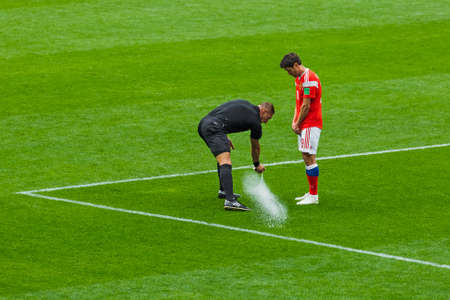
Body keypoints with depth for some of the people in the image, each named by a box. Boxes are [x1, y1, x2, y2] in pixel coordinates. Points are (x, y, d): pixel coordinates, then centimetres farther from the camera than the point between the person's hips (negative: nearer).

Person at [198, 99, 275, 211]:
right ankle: (229, 201, -31)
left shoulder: (244, 103, 24)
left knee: (223, 159, 28)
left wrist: (225, 137, 30)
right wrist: (257, 165, 38)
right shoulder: (255, 121, 4)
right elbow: (255, 147, 20)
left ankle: (223, 190, 38)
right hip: (214, 128, -9)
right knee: (225, 163, -18)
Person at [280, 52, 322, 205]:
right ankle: (311, 193, 18)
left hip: (311, 124, -10)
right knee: (306, 158, 12)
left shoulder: (309, 79, -18)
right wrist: (294, 121, 8)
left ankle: (313, 196, -8)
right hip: (304, 125, 10)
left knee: (309, 158, -10)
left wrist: (298, 124, -9)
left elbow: (306, 105, -18)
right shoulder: (299, 78, 15)